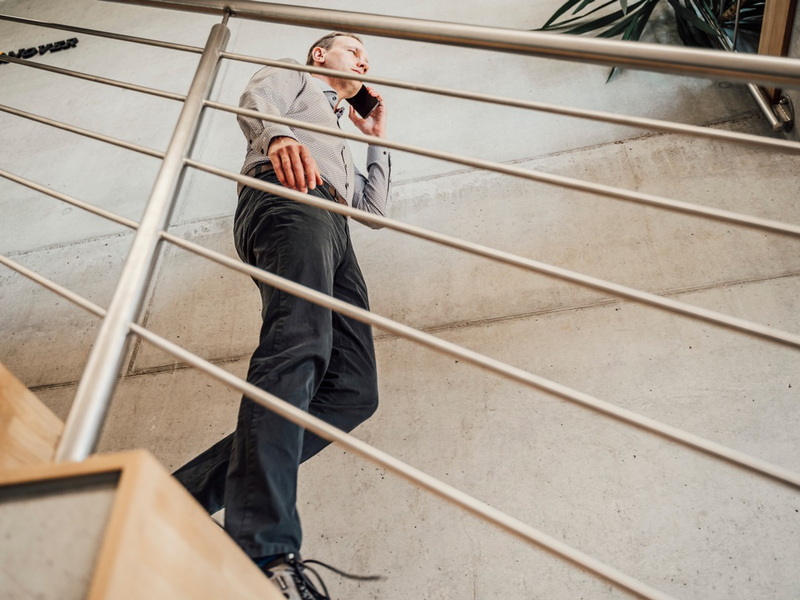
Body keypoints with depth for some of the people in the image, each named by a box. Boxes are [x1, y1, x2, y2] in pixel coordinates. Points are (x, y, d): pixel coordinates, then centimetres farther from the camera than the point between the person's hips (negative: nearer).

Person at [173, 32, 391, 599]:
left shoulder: (343, 143, 48)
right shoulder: (293, 75, 30)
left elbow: (376, 208, 39)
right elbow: (254, 101, 5)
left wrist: (378, 138, 44)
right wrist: (279, 138, -19)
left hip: (335, 233, 7)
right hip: (288, 197, -7)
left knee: (354, 390, -15)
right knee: (299, 343, -33)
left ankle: (191, 492, -18)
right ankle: (266, 550, -44)